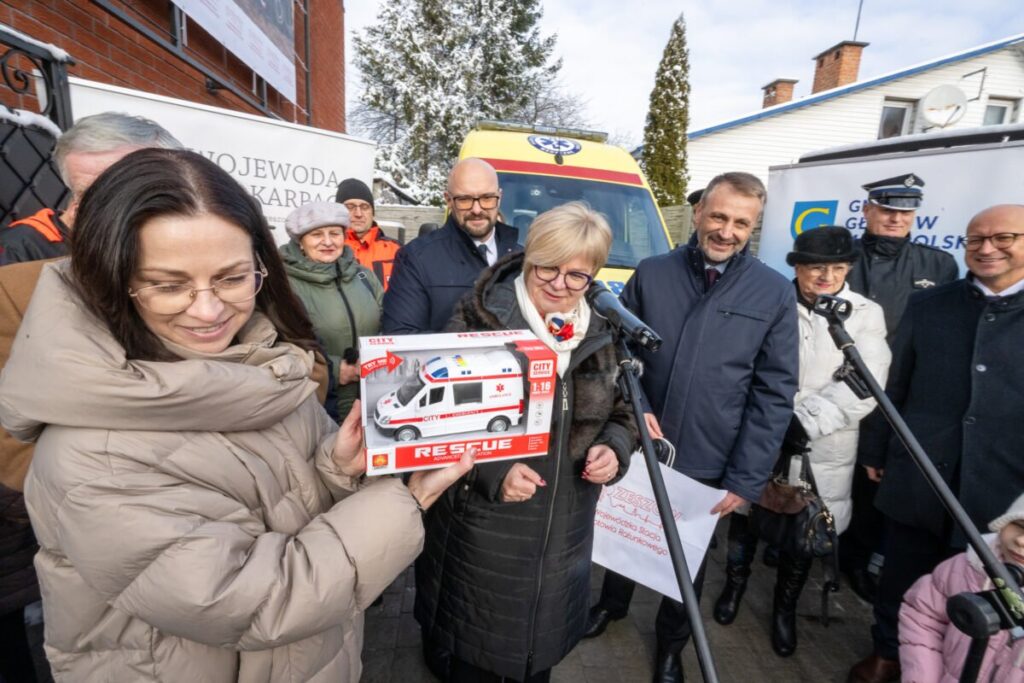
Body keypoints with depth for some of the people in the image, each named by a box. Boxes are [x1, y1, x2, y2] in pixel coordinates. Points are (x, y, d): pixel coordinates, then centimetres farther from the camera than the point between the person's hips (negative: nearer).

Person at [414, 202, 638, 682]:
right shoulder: (477, 323, -16)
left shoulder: (601, 336, 0)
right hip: (482, 532, -4)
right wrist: (491, 471, -25)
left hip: (564, 535, 4)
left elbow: (623, 413, 11)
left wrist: (614, 448, -10)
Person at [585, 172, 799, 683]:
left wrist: (746, 479, -9)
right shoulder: (650, 274, -5)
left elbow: (775, 393, -6)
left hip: (708, 466, 0)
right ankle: (611, 603, 54)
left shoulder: (775, 294, -7)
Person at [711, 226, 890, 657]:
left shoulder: (867, 314, -2)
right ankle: (735, 583, 44)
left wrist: (804, 421, -21)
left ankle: (785, 607, 40)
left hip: (823, 452, 1)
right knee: (745, 517, 17)